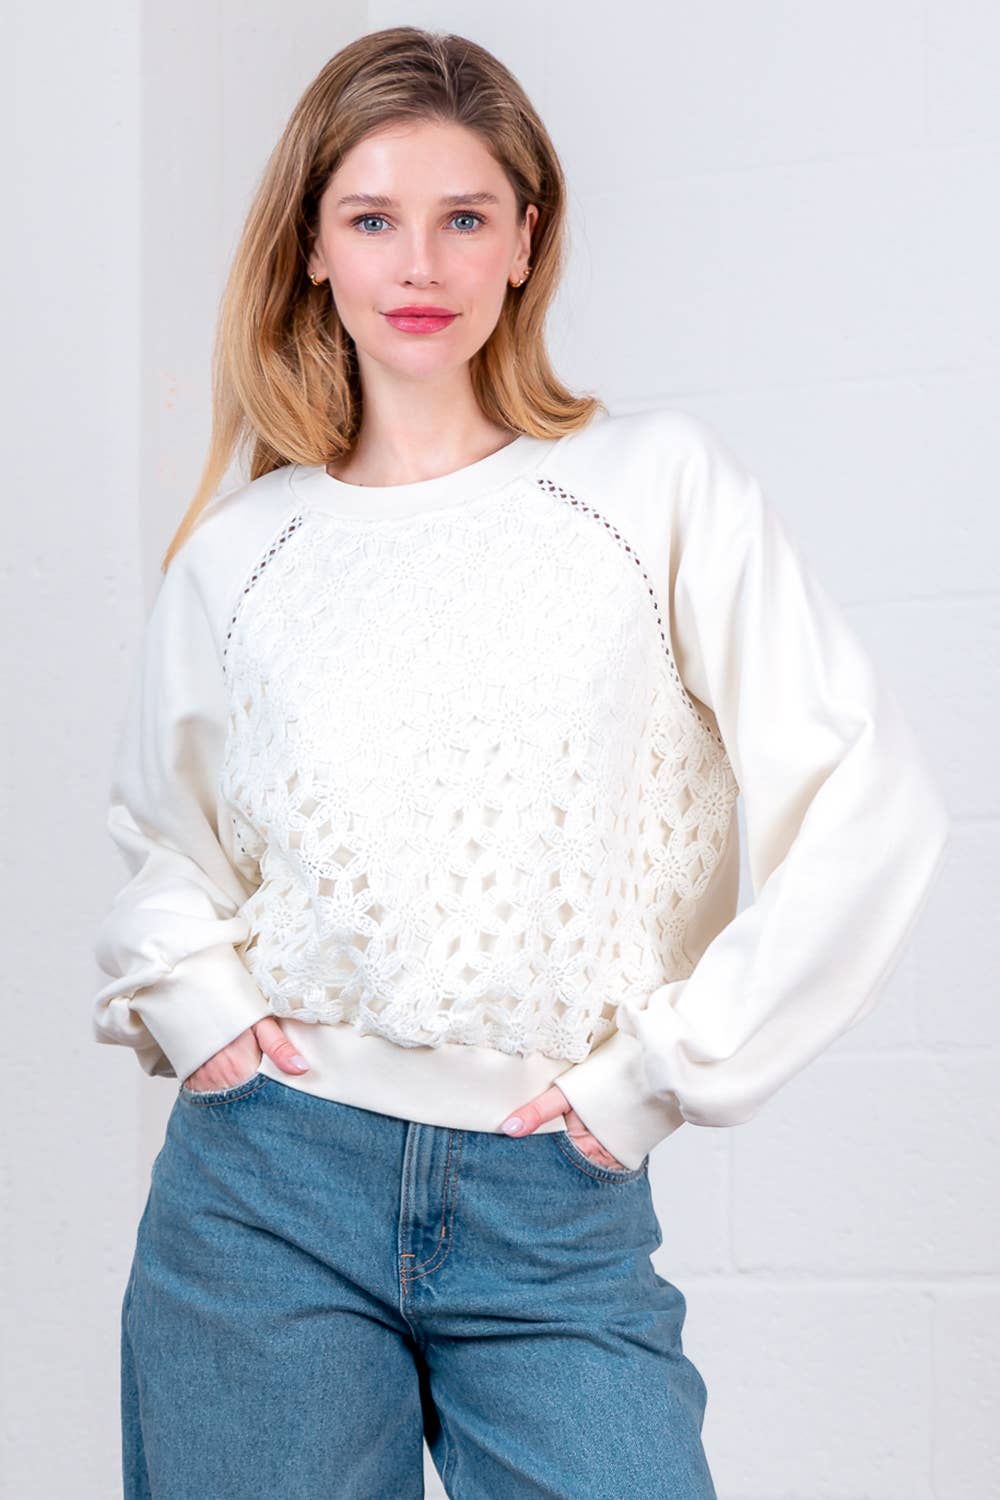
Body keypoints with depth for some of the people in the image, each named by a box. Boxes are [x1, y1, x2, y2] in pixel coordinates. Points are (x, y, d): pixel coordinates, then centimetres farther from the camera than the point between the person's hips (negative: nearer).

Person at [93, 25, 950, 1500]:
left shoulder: (657, 482, -1)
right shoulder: (238, 553, 6)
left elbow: (873, 810, -7)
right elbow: (158, 839, 22)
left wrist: (660, 1074, -7)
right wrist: (188, 995, 3)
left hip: (556, 1221, -1)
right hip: (264, 1196, 2)